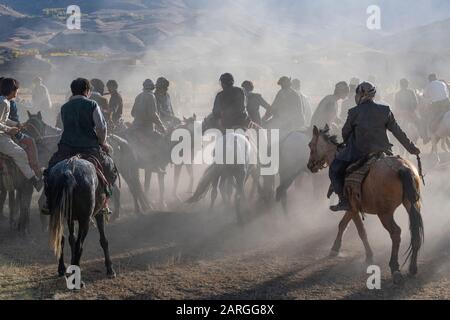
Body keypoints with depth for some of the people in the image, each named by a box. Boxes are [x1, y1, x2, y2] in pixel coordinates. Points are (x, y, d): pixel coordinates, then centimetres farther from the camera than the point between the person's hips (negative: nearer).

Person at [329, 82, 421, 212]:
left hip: (359, 153, -4)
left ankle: (344, 200, 1)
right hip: (382, 151, 4)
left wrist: (348, 144, 25)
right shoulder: (385, 111, 0)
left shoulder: (354, 112, -9)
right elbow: (398, 132, 3)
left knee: (335, 169, 13)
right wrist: (412, 148, 13)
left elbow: (345, 133, 4)